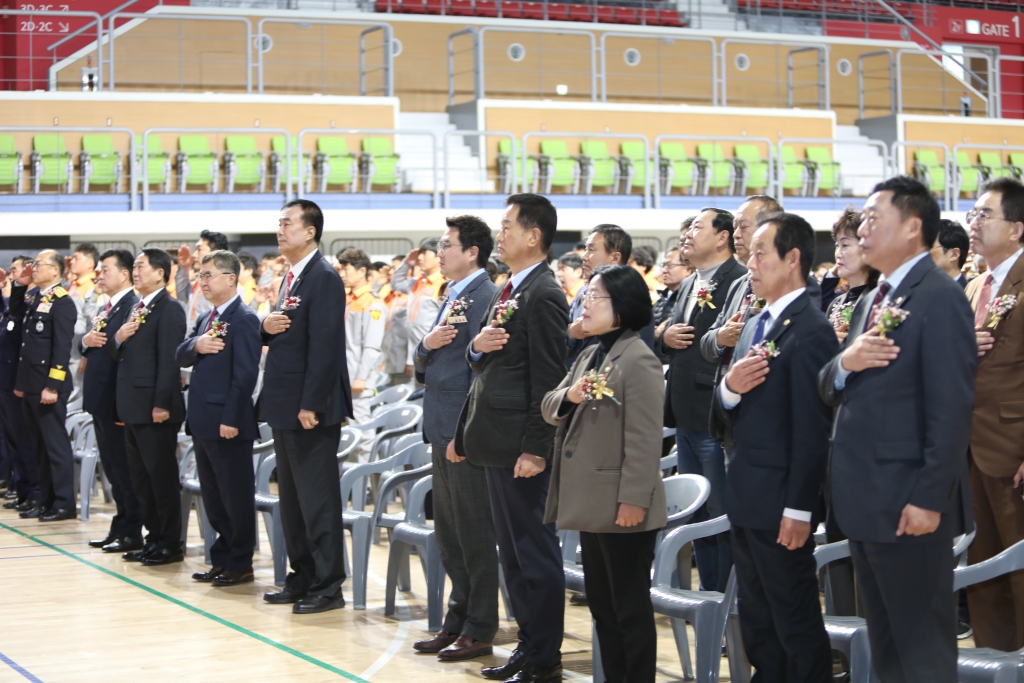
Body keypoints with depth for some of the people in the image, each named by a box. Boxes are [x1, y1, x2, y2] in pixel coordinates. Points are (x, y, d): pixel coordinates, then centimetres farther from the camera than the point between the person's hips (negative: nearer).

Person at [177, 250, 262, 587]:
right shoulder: (206, 318, 17)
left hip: (227, 423, -9)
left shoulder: (244, 319, -12)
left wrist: (232, 419, -22)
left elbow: (246, 374, -18)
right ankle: (222, 558, 24)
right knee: (212, 495, 15)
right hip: (203, 421, 9)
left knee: (236, 495, 0)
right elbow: (180, 357, 13)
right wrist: (195, 345, -10)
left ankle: (241, 564, 8)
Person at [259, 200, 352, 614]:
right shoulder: (292, 278, 15)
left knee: (317, 499, -4)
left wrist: (310, 405, -22)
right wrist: (267, 327, -1)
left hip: (310, 408, -10)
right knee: (291, 498, 15)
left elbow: (324, 346, -20)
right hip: (285, 407, 10)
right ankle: (301, 578, 24)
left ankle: (327, 587, 2)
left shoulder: (323, 278, -14)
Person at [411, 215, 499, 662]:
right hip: (442, 432, 10)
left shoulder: (484, 297, -13)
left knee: (474, 536, -2)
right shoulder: (453, 297, 17)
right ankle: (457, 622, 24)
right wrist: (426, 345, -3)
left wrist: (464, 435, -20)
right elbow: (424, 367, 20)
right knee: (448, 536, 15)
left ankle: (479, 631, 6)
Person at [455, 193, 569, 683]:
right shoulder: (509, 291, 15)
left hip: (520, 446, -10)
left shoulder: (544, 296, -15)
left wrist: (534, 449, -20)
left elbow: (548, 380, -18)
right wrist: (477, 347, -3)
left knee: (535, 551, -2)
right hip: (496, 441, 10)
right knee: (512, 551, 15)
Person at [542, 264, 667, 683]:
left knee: (629, 604, 0)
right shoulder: (589, 355, 14)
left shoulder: (638, 360, -14)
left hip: (622, 506, -9)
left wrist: (634, 499, -22)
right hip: (591, 503, 9)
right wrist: (568, 395, -9)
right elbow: (550, 409, 13)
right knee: (601, 601, 16)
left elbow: (644, 439, -19)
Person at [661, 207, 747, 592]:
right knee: (698, 514, 16)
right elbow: (673, 336, 24)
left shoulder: (741, 283, -13)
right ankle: (707, 592, 26)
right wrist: (665, 337, 3)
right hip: (686, 417, 10)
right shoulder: (688, 286, 18)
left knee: (724, 515, -3)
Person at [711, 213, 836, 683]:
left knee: (797, 625, 0)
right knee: (756, 623, 17)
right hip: (745, 500, 9)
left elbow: (812, 430, -19)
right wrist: (728, 387, -8)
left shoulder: (810, 331, -15)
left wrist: (798, 510, -20)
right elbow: (722, 415, 15)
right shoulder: (755, 326, 14)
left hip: (779, 504, -9)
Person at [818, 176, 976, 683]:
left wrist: (929, 499, -21)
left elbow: (951, 409, -18)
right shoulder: (871, 301, 16)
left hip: (907, 504, -9)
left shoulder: (939, 298, -13)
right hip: (863, 503, 9)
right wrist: (843, 364, -8)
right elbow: (829, 392, 15)